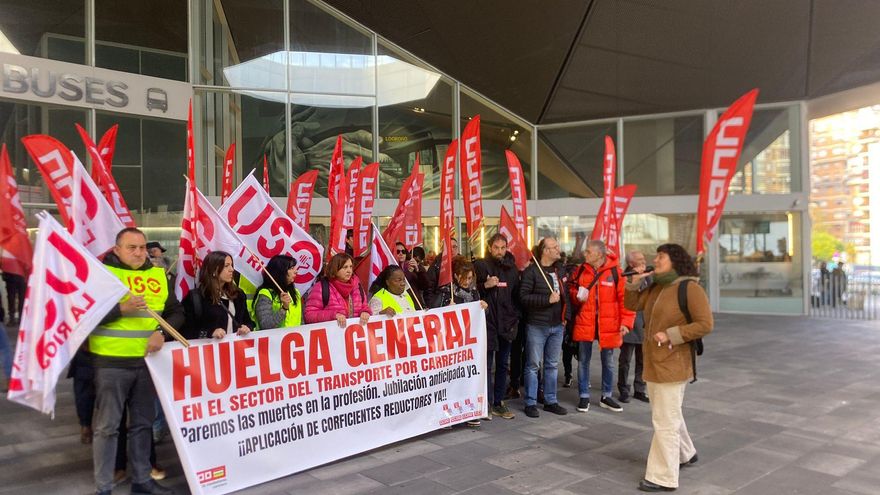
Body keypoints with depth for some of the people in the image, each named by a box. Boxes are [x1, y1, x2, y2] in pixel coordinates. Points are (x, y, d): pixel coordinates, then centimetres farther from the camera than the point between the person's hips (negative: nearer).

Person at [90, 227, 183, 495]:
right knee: (107, 425, 4)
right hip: (111, 363, -4)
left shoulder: (158, 275, 8)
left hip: (148, 361, 4)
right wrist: (121, 308, -22)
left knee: (143, 423, 14)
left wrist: (162, 332, -8)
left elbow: (176, 312, 10)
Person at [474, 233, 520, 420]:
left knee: (503, 365, 11)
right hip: (487, 322, -5)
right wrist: (485, 285, -19)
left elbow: (517, 294, 17)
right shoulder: (481, 265, -2)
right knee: (487, 365, -3)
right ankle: (486, 404, 5)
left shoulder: (512, 267, 12)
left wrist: (516, 316, 7)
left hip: (507, 324, 5)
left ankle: (498, 403, 20)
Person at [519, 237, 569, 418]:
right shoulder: (531, 271, -10)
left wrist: (565, 317, 9)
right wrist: (547, 299, -20)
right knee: (533, 365, 2)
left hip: (557, 326, 6)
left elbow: (565, 294, 18)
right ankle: (530, 403, 11)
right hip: (537, 326, -6)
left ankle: (550, 401, 24)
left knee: (552, 365, 14)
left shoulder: (560, 270, 11)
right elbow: (524, 296, -16)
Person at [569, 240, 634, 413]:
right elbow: (572, 290, 14)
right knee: (583, 360, 7)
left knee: (608, 362, 12)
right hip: (584, 323, 2)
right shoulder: (581, 270, 1)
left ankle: (606, 397, 27)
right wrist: (577, 295, -9)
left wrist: (626, 321, -11)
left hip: (608, 325, -1)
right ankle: (584, 397, 20)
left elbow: (625, 298, -6)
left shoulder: (615, 271, -8)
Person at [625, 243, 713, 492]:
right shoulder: (657, 287, 9)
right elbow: (633, 305, 15)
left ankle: (663, 477, 5)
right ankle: (685, 454, 44)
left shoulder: (690, 288, -15)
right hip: (653, 361, 9)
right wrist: (634, 283, -1)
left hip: (672, 364, -9)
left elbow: (705, 324, -19)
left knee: (665, 421, -4)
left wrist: (671, 335, -21)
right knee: (668, 414, 23)